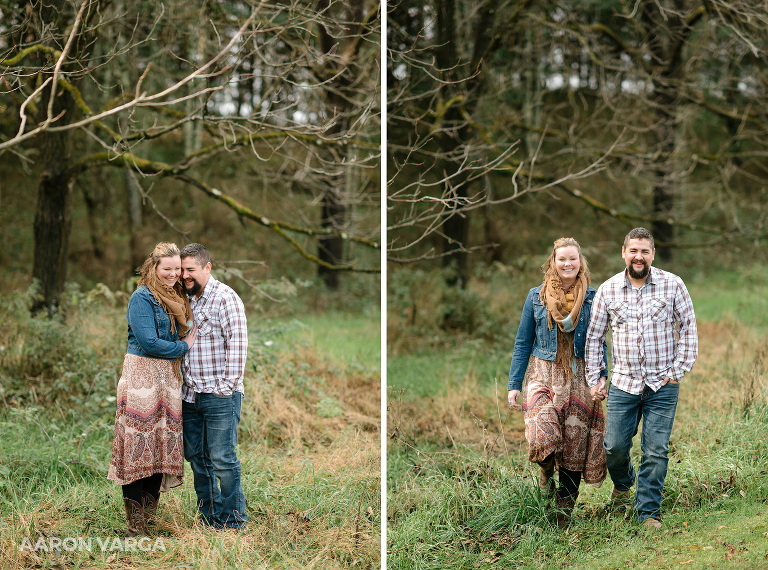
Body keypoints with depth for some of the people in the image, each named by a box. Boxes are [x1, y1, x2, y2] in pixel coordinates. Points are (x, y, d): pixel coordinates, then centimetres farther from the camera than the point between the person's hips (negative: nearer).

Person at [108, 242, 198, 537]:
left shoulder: (176, 298, 16)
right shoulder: (142, 298, -9)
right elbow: (149, 342, -15)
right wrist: (183, 347, -4)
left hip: (168, 377, 8)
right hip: (142, 376, -8)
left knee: (163, 444, 6)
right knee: (139, 448, -7)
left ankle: (149, 516, 13)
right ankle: (135, 527, -4)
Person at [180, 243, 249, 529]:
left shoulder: (226, 298, -10)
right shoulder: (186, 299, 14)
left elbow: (237, 344, -15)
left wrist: (227, 385, -17)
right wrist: (182, 382, 15)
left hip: (220, 395, -8)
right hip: (190, 394, 8)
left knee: (221, 458, -5)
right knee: (195, 455, 11)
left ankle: (233, 518, 5)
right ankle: (210, 513, 22)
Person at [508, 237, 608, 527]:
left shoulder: (592, 298, 6)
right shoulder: (536, 297, 4)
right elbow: (523, 343, 8)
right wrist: (514, 384, 2)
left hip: (578, 377, 1)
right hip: (543, 373, -1)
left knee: (575, 445, 0)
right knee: (543, 435, -22)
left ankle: (565, 509, 14)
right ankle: (546, 472, 12)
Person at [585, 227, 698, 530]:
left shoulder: (672, 285, -2)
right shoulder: (607, 290, 2)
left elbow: (688, 328, 4)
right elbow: (594, 336, 11)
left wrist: (678, 370, -3)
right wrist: (594, 378, 8)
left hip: (662, 385, -1)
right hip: (623, 383, 1)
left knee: (656, 451, -3)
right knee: (614, 446, 2)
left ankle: (648, 511, 9)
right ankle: (623, 484, 35)